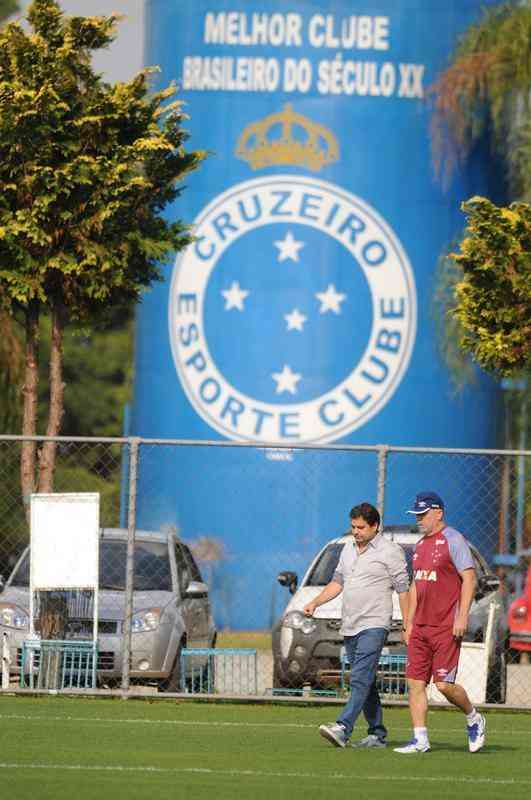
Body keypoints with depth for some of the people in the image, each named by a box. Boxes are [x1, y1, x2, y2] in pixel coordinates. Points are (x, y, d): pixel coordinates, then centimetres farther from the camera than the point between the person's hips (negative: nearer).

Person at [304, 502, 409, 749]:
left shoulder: (390, 551, -5)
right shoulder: (349, 549, 16)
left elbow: (403, 589, -6)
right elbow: (337, 582, 23)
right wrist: (314, 603, 10)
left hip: (374, 625, -8)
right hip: (350, 626, 8)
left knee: (360, 679, -18)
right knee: (365, 682, 9)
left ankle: (342, 729, -30)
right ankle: (377, 733, 14)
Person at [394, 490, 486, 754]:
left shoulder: (453, 541, -7)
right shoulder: (421, 545, 18)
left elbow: (469, 578, -13)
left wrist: (462, 617, -20)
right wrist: (410, 623, 19)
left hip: (446, 628, -8)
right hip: (421, 627, 8)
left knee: (444, 684, -10)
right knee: (415, 682, 1)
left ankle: (473, 719, 14)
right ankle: (420, 739, 3)